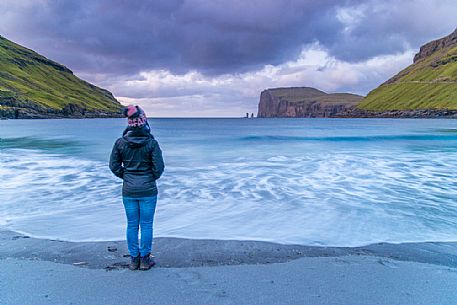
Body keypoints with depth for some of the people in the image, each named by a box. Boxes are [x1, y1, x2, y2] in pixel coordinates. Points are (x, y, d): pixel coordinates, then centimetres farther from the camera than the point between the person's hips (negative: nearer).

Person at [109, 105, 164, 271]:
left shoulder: (120, 142, -5)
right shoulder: (151, 143, -13)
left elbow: (114, 165, 0)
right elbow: (159, 167, -11)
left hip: (128, 191, 3)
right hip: (148, 190, -2)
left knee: (131, 225, 14)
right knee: (146, 225, 9)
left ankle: (134, 259, 24)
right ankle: (145, 259, 20)